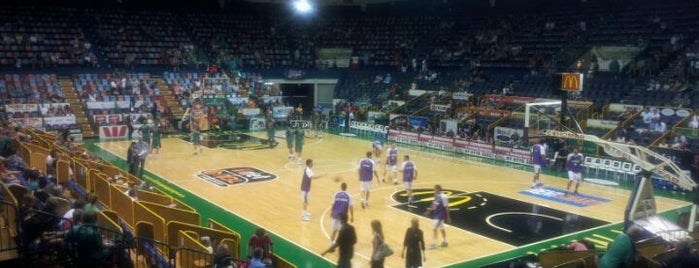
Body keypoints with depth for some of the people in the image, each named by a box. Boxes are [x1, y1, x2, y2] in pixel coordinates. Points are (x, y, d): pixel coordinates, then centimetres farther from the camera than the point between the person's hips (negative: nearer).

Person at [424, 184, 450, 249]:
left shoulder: (443, 197, -22)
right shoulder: (436, 195, 3)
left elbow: (446, 207, -17)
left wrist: (448, 217, -13)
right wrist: (429, 210, 11)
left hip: (440, 215, -8)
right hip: (435, 214, 8)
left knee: (434, 228, -10)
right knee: (441, 228, 18)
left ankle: (434, 243, -2)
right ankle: (444, 241, 31)